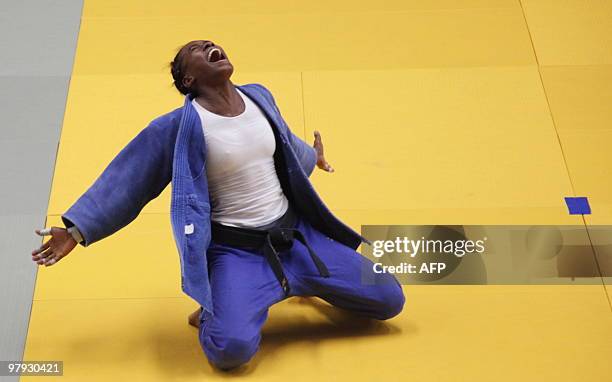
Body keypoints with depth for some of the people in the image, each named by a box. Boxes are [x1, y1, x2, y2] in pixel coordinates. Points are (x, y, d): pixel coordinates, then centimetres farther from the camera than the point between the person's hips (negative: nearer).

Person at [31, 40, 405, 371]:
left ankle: (296, 283, 25)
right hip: (236, 250, -5)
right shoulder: (183, 125, -14)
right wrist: (77, 229, -12)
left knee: (390, 300, 6)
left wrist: (312, 157, 42)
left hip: (294, 232, 5)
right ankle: (220, 307, 6)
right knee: (232, 348, -29)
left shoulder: (259, 97, 1)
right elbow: (126, 179, -9)